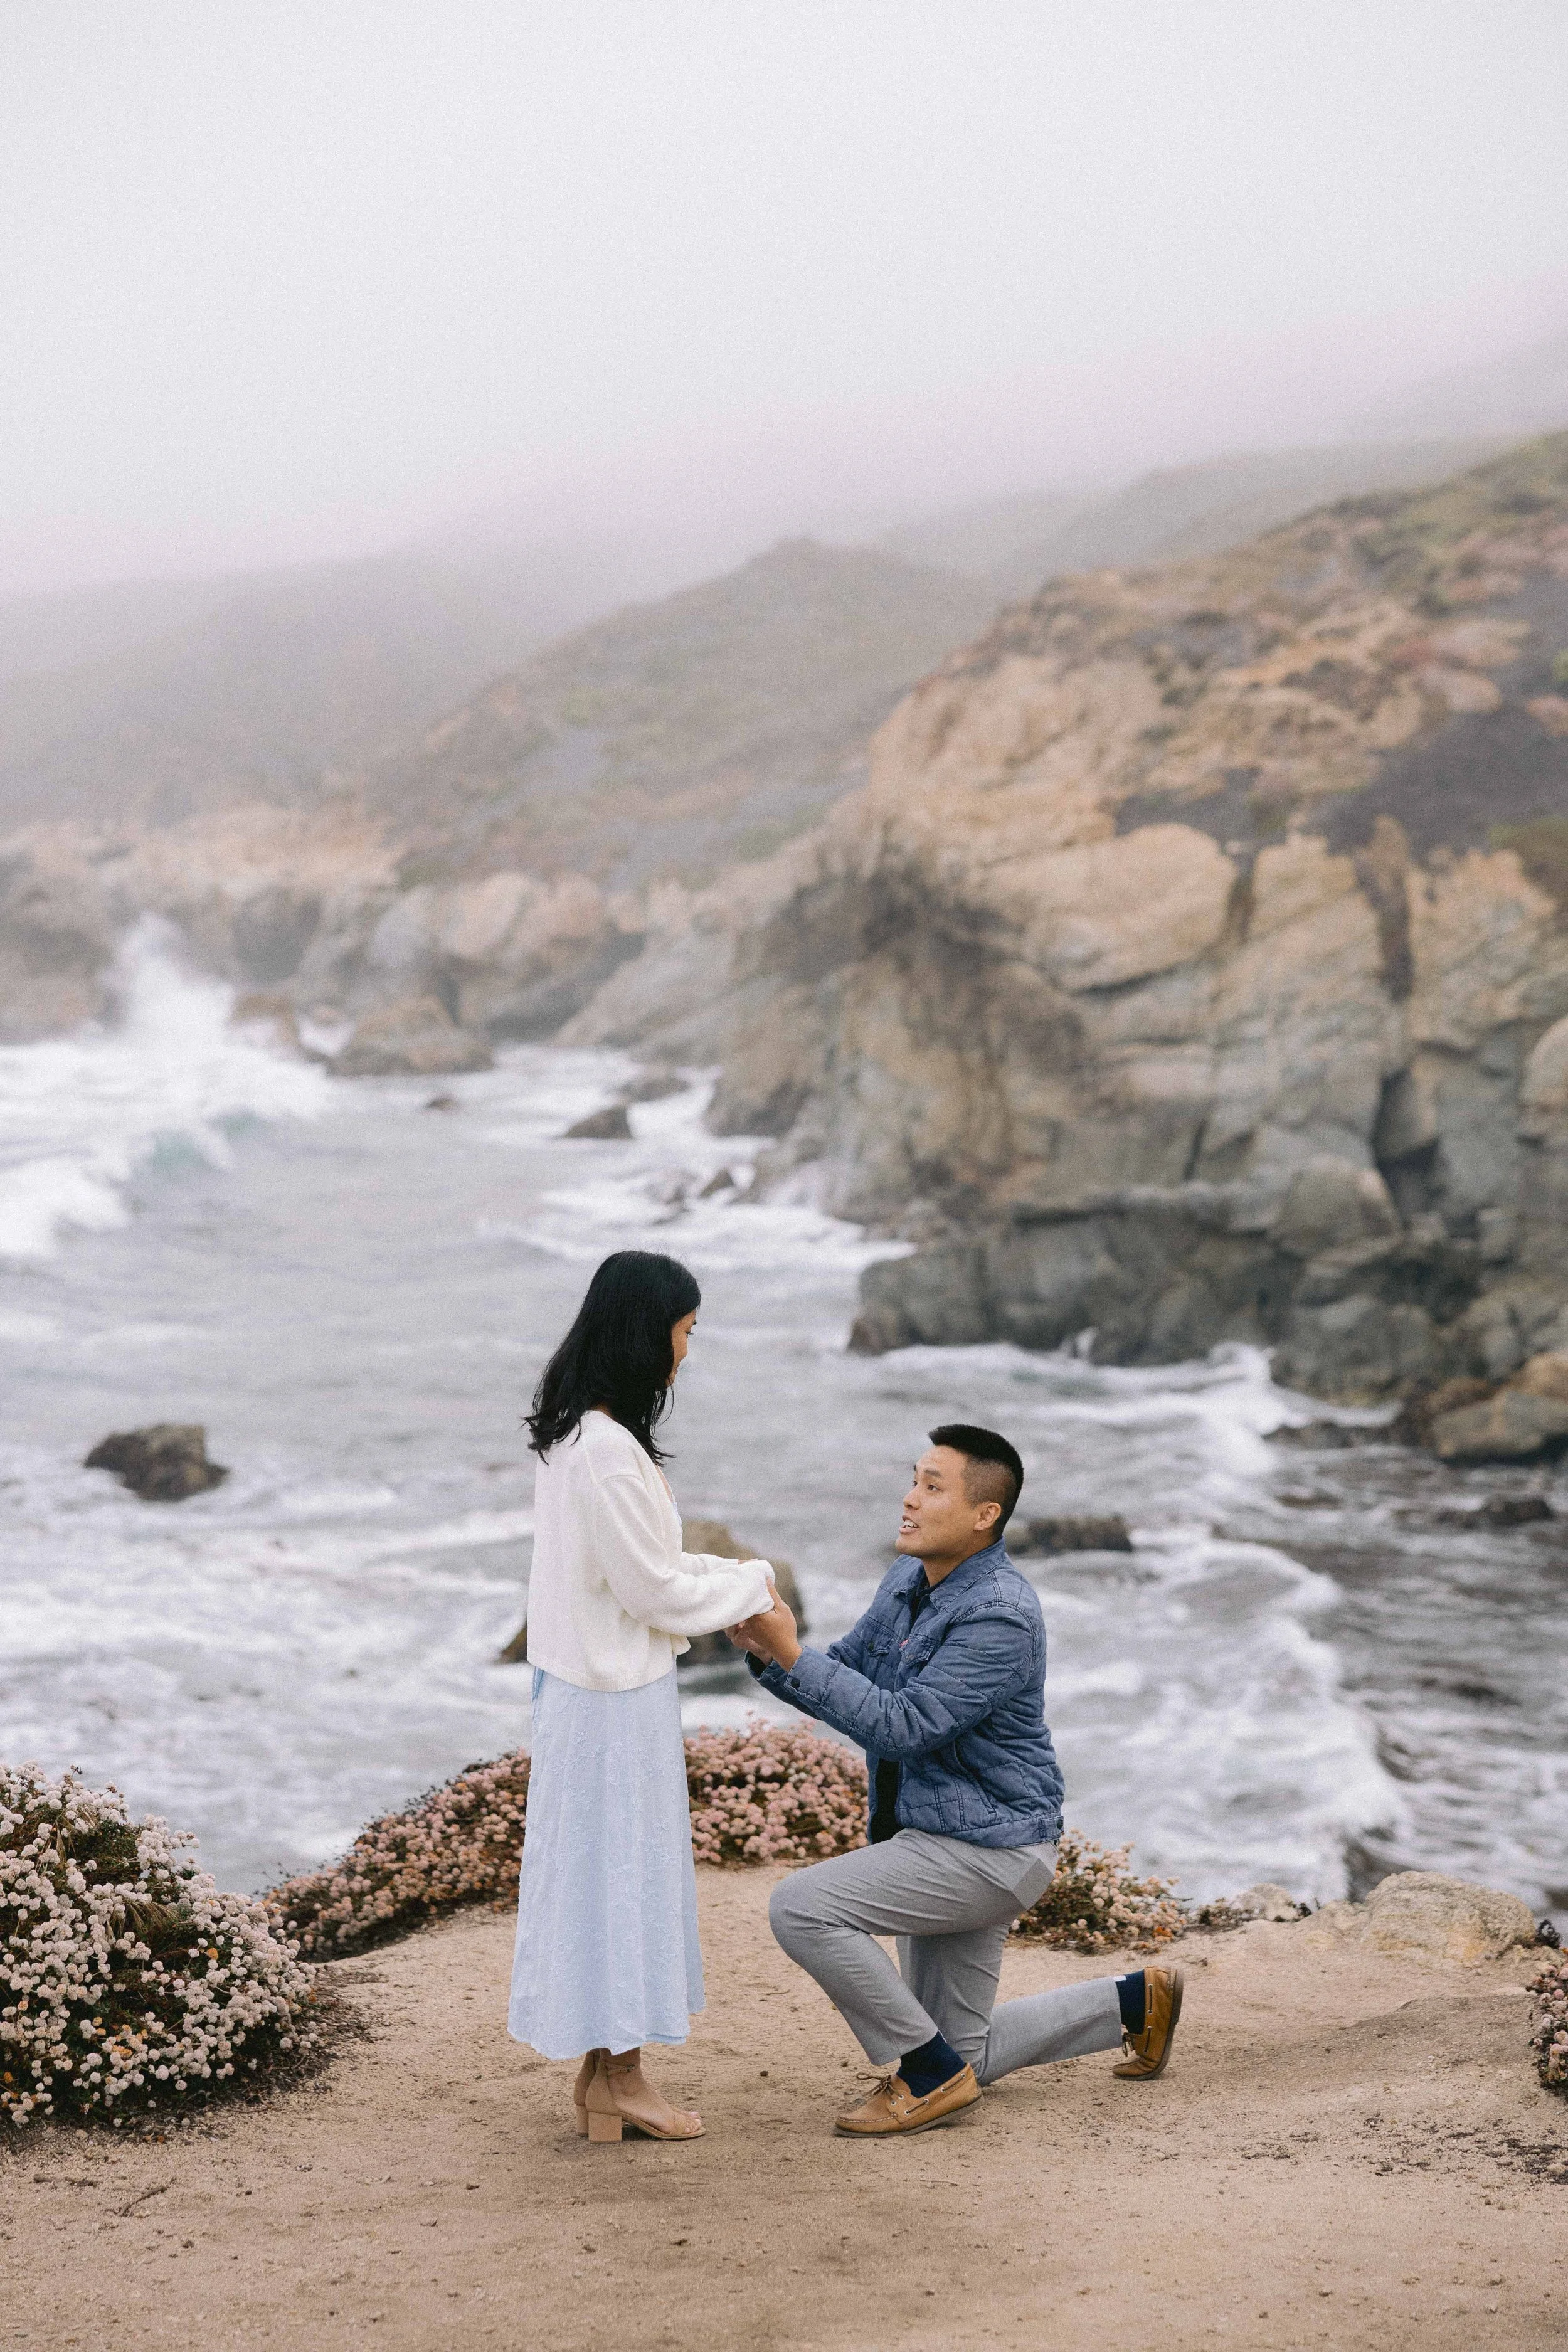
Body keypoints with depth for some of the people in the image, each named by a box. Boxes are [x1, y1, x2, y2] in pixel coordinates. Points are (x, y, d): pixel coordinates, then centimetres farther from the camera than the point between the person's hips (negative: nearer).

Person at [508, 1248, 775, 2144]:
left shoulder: (578, 1433, 6)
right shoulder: (609, 1452, -25)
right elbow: (653, 1590, -19)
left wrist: (733, 1576, 10)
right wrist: (750, 1586, -5)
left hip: (593, 1686, 10)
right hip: (617, 1697, -10)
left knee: (607, 1868, 16)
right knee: (620, 1866, 2)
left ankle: (604, 2069, 25)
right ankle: (622, 2079, 14)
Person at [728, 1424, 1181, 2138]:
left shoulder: (1001, 1616, -24)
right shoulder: (909, 1580, 4)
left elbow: (901, 1726, -29)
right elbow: (843, 1675, 8)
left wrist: (792, 1653, -29)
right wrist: (765, 1651, -11)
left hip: (987, 1846, -9)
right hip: (939, 1837, 9)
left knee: (801, 1906, -23)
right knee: (964, 2055, 17)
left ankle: (931, 2075, -8)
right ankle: (1135, 2000, 32)